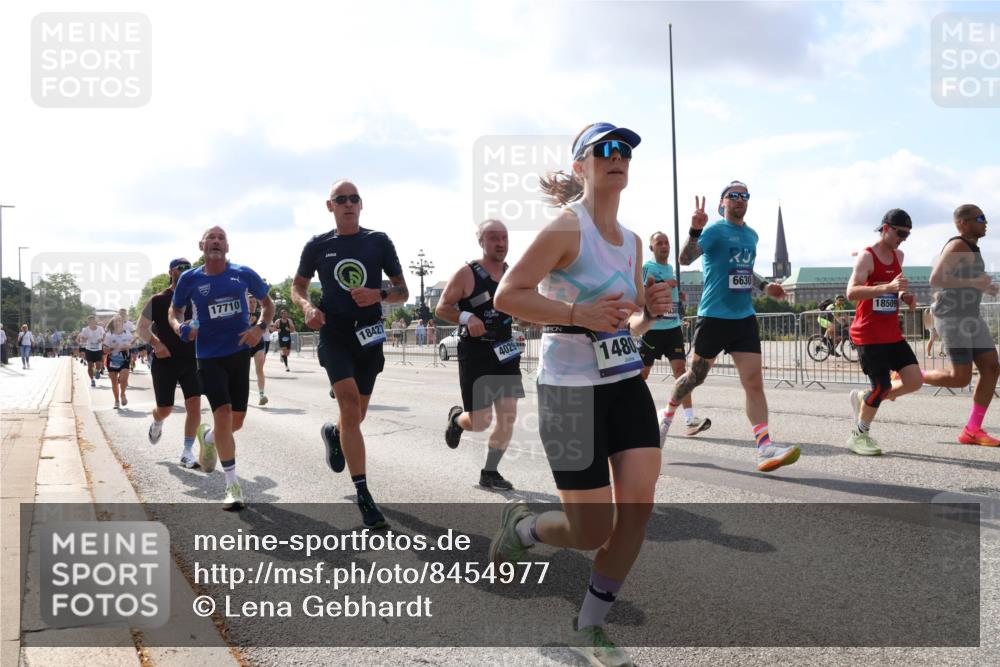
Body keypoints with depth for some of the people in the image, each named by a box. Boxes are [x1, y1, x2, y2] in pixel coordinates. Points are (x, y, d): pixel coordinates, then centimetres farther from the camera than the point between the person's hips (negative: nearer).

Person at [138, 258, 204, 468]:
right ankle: (157, 424, 42)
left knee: (194, 404, -11)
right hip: (164, 361, -2)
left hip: (191, 360, 2)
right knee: (165, 409, 4)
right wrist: (156, 343, -15)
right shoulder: (157, 300, -1)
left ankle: (187, 452, -3)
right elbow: (141, 328, 2)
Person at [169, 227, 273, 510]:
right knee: (223, 413, -14)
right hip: (209, 356, -2)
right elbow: (174, 310, 11)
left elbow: (268, 303, 11)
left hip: (239, 352, 2)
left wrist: (260, 328, -7)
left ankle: (207, 436, 45)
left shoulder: (244, 274, -2)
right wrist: (179, 327, -12)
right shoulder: (189, 279, -3)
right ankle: (233, 485, -4)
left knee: (236, 420, 7)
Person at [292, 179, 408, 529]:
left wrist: (379, 294, -15)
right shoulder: (318, 246, 4)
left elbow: (402, 291, 6)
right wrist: (307, 307, -5)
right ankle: (364, 496, -19)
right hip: (334, 332, -2)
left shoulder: (379, 241, 4)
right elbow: (298, 285, 17)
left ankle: (333, 433, 52)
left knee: (355, 415, 11)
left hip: (369, 333, 2)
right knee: (350, 401, -21)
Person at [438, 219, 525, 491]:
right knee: (481, 422, -4)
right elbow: (441, 308, -9)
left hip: (505, 352, 5)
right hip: (475, 353, -5)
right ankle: (456, 417, 33)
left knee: (508, 417, 0)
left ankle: (489, 473, 15)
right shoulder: (467, 274, -10)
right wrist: (466, 318, -26)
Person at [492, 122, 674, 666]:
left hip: (627, 383, 7)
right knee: (593, 532, -3)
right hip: (570, 390, -7)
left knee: (639, 503, -6)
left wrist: (649, 311, -4)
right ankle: (520, 526, 31)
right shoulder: (566, 228, -12)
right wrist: (577, 313, -27)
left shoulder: (631, 242, 11)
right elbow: (505, 295, -17)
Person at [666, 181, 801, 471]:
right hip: (713, 317, -5)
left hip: (744, 317, 5)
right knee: (696, 376, 8)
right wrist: (695, 230, -40)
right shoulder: (715, 229, -8)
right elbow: (685, 259, -24)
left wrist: (764, 285, 14)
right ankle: (667, 415, 35)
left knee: (754, 381, -6)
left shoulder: (751, 235, 14)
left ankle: (765, 447, -10)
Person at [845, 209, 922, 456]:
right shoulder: (867, 256, -12)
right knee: (882, 386, -9)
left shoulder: (898, 256, 12)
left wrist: (905, 296, 7)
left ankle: (863, 398, 20)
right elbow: (851, 292, -26)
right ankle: (859, 436, 12)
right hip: (868, 335, -8)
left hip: (892, 334, 8)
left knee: (914, 381, -1)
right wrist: (888, 287, -35)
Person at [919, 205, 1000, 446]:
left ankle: (972, 430, 4)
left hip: (970, 316, 10)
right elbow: (935, 279, -25)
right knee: (961, 378, -9)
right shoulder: (957, 245, -14)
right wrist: (974, 282, -24)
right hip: (951, 316, -10)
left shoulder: (970, 247, 17)